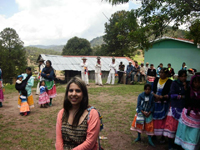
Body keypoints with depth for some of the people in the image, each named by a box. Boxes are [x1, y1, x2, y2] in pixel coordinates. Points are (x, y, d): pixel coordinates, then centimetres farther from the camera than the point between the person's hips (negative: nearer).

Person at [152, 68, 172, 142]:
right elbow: (152, 90, 4)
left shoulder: (169, 82, -9)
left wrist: (162, 97, -21)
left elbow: (169, 94, -11)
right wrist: (155, 95, -14)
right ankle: (154, 133, 25)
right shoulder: (156, 80, 4)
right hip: (155, 102, 3)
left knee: (162, 119, 4)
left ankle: (162, 136, 19)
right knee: (154, 118, 9)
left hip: (164, 104, -3)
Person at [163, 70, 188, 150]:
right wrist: (182, 96, -7)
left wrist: (185, 87, -8)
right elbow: (172, 95, -8)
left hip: (183, 108, 4)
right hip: (175, 107, -4)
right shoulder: (174, 83, -2)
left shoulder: (187, 84, 11)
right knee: (172, 125, -4)